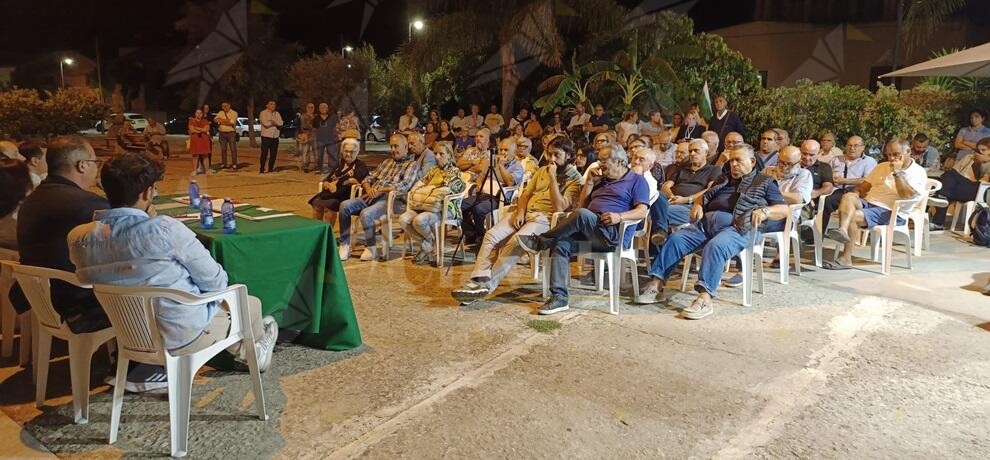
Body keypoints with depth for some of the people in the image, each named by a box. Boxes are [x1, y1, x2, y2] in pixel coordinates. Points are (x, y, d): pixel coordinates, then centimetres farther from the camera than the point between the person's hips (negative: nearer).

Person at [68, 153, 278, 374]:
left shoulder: (78, 238, -12)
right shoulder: (166, 229, -29)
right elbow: (215, 282, -17)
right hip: (182, 336, -6)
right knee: (250, 304, 22)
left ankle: (244, 351, 52)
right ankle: (256, 352, 54)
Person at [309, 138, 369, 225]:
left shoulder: (360, 165, 7)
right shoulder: (340, 165, 24)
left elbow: (357, 180, -12)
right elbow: (326, 180, 19)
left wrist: (337, 182, -5)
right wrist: (329, 185, -7)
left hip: (347, 195, -6)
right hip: (332, 192, 6)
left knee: (329, 205, -32)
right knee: (316, 202, -22)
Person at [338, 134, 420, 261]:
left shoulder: (412, 164, 3)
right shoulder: (387, 161, 26)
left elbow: (405, 185, -14)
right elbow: (369, 178, 23)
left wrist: (380, 190, -17)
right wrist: (369, 189, -2)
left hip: (392, 199, -7)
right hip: (373, 196, 7)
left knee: (366, 214, -33)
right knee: (345, 205, -15)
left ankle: (371, 248, -12)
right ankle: (345, 245, -10)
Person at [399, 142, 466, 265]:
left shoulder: (454, 172, 5)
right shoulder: (433, 170, 25)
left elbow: (445, 190, -9)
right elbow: (419, 185, 19)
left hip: (444, 208, -6)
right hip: (425, 207, 6)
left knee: (419, 220, -34)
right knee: (403, 219, -22)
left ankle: (434, 243, -4)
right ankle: (426, 247, -11)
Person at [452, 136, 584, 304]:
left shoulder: (575, 179, -2)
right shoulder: (543, 170, 19)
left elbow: (559, 207, -14)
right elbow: (525, 194, 17)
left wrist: (553, 178, -15)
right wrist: (520, 212, -3)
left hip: (545, 218, -7)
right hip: (524, 212, 7)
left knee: (515, 242, -32)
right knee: (492, 235, -17)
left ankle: (487, 285, -27)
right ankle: (478, 281, -26)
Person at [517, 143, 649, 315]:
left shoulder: (637, 181, 10)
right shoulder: (602, 180, 30)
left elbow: (642, 211, -4)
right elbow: (581, 204, 25)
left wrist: (620, 216, -21)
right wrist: (589, 182, 14)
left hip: (613, 234, -6)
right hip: (589, 233, 7)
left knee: (582, 215, -34)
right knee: (561, 244, -23)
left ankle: (540, 242, -20)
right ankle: (559, 297, -26)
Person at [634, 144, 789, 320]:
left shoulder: (765, 182, 18)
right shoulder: (724, 180, 34)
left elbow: (783, 210, 10)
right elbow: (704, 197, 36)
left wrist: (764, 211, -12)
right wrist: (698, 205, 11)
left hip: (737, 227, -5)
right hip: (707, 222, 6)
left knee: (715, 246, -36)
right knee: (675, 239, -17)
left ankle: (705, 298, -45)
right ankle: (656, 284, -21)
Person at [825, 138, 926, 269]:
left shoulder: (918, 173, 3)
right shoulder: (882, 167, 23)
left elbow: (907, 196, -14)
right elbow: (864, 185, 22)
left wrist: (897, 172, -12)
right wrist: (856, 194, -1)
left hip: (891, 213, -5)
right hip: (868, 203, 6)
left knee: (853, 216, -30)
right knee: (848, 197, -28)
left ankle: (846, 258, -30)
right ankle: (843, 230, -55)